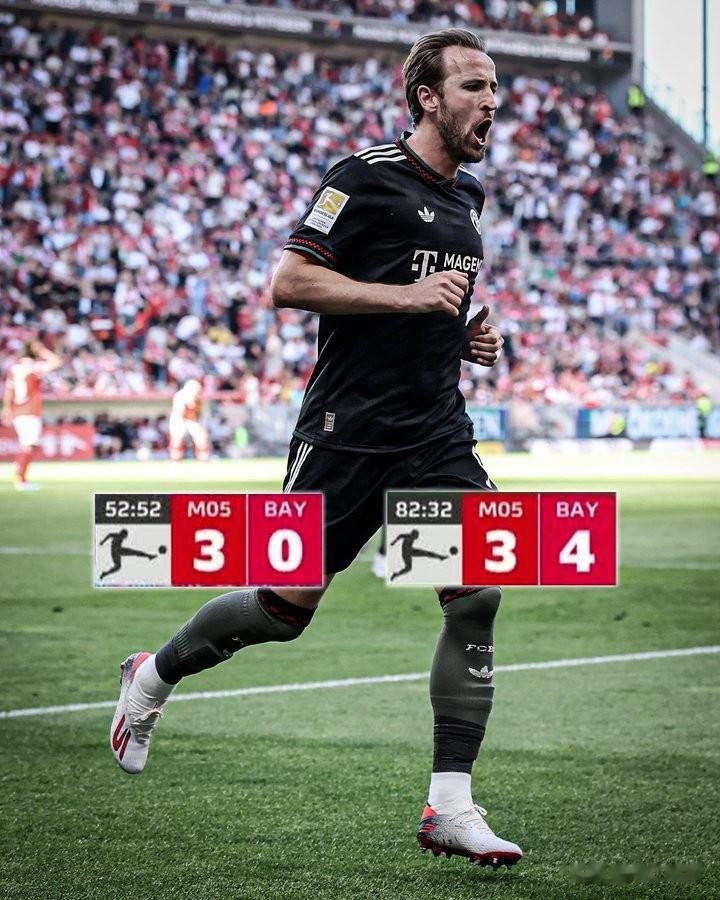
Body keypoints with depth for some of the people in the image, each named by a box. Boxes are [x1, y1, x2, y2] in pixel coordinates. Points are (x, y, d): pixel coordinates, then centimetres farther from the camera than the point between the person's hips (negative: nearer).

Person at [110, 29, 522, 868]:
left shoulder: (466, 195, 16)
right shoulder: (365, 177, -10)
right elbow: (288, 281, -15)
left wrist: (469, 333, 11)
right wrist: (407, 296, -20)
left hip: (438, 435, 7)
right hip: (347, 432, -7)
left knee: (477, 599, -8)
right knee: (285, 607, -1)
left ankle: (449, 807, -3)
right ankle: (153, 676, 28)